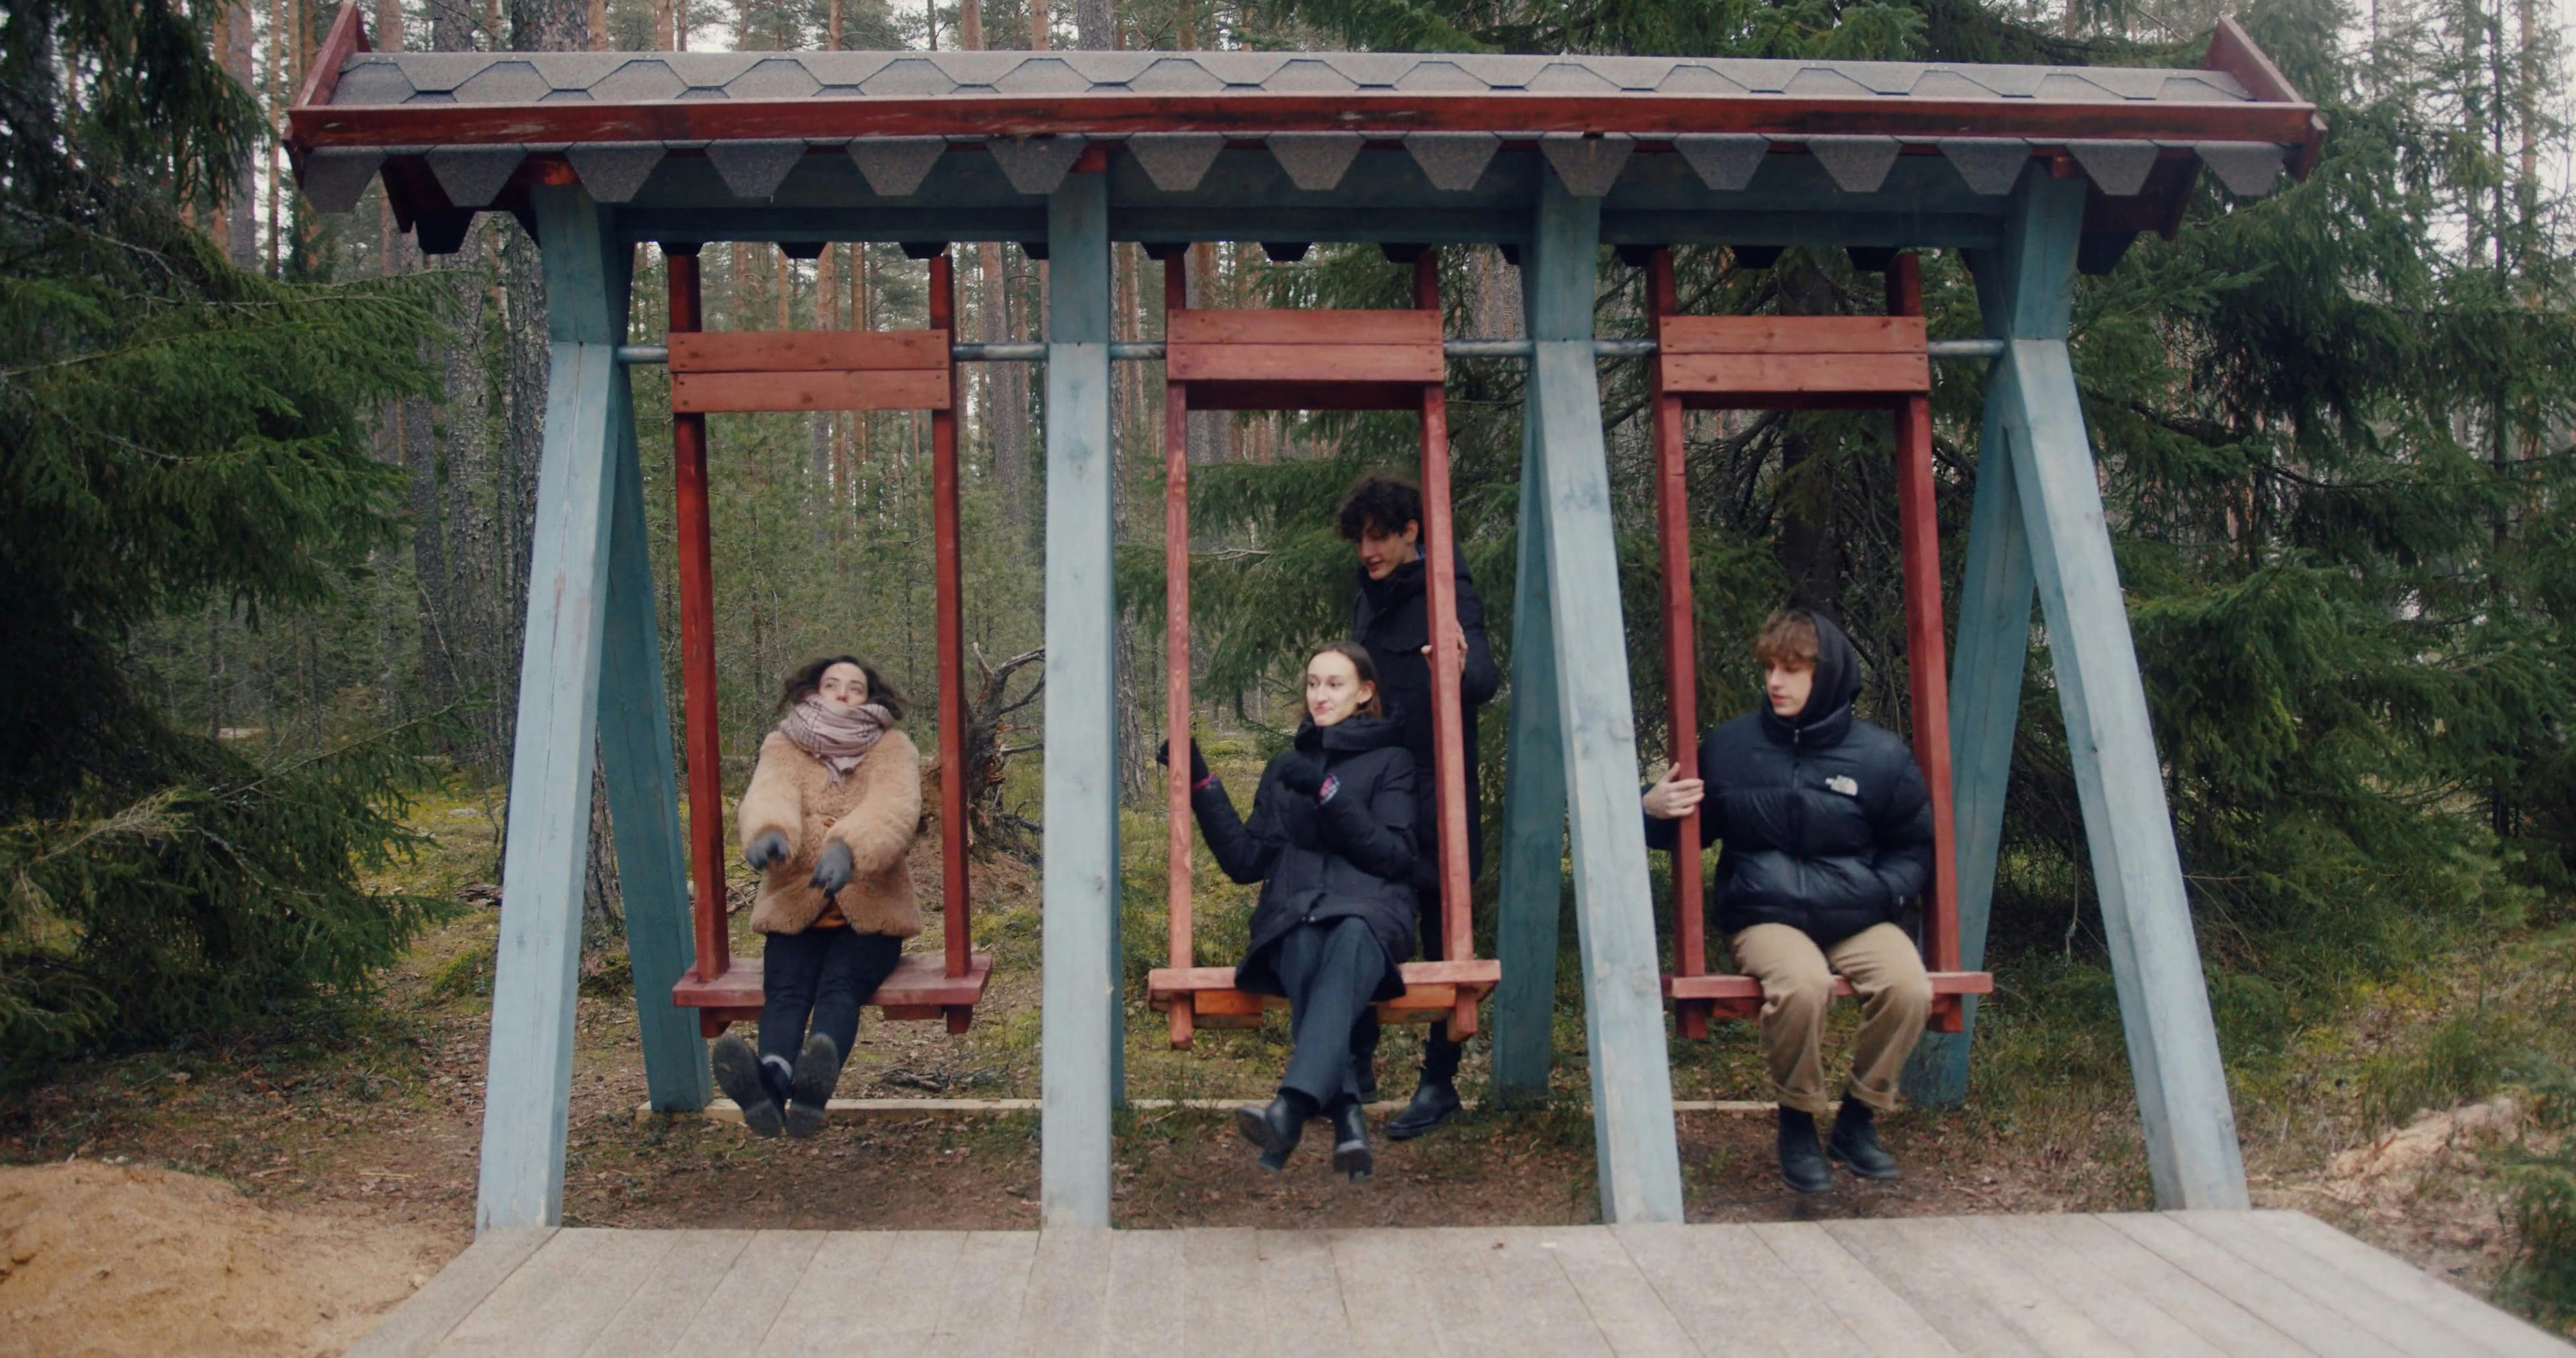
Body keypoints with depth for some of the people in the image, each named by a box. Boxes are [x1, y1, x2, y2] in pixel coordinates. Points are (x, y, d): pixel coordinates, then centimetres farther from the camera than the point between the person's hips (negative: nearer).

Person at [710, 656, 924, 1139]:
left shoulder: (892, 749, 10)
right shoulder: (783, 748, 14)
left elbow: (894, 808, -12)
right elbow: (768, 795, -10)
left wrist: (849, 847, -35)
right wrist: (769, 831, -37)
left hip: (872, 912, -1)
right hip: (796, 909, 2)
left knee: (840, 986, -31)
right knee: (786, 991, -28)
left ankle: (811, 1090, -60)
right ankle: (771, 1081, -58)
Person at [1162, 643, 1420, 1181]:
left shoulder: (1390, 761, 18)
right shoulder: (1285, 767, 29)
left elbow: (1394, 854, 2)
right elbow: (1245, 860, 20)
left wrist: (1328, 792, -8)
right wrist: (1200, 782, 13)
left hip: (1369, 912, -2)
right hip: (1294, 918, 2)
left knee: (1348, 941, -41)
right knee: (1306, 949, -37)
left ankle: (1291, 1110, -60)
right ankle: (1348, 1120, -51)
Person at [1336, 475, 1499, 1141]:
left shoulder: (1448, 595, -11)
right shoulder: (1370, 599, 12)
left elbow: (1486, 677, -27)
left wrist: (1462, 667, -49)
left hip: (1435, 799, -7)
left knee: (1442, 939, 2)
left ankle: (1440, 1082, 11)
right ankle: (1358, 1065, 22)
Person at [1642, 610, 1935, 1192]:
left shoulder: (1880, 754, 1)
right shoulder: (1728, 746, 3)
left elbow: (1916, 848, 12)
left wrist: (1880, 891, -7)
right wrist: (1654, 811, -7)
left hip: (1856, 918, 1)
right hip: (1764, 918, -1)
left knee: (1909, 988, -30)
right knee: (1802, 984, -35)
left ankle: (1857, 1122, -3)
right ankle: (1797, 1124, -7)